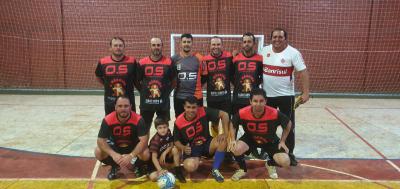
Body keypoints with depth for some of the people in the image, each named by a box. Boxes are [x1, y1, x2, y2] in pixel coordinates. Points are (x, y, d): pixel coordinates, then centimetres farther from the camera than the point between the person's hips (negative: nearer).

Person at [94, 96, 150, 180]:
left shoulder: (138, 119, -27)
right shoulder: (108, 120, -24)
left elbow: (144, 140, -28)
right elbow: (101, 140, -23)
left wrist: (131, 156, -41)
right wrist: (113, 155, -39)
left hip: (133, 146, -2)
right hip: (115, 146, 2)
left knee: (146, 155, -31)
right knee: (98, 152, -24)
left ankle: (138, 166, 8)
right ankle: (114, 167, 7)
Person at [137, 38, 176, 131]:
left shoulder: (168, 62, -3)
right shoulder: (142, 63, -1)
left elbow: (173, 80, 7)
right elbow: (137, 81, 9)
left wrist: (167, 92, 2)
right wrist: (143, 92, 5)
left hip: (163, 101, 0)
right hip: (146, 101, 1)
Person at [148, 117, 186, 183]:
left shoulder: (168, 133, -12)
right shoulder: (155, 140, -28)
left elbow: (171, 145, -2)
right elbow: (154, 157, -32)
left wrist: (164, 153, -21)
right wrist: (160, 170, -43)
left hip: (166, 155, 5)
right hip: (158, 160, -5)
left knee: (175, 149, -25)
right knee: (153, 177, -27)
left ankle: (178, 172, -12)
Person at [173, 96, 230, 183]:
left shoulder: (203, 111, -18)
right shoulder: (178, 122, -16)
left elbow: (224, 114, -12)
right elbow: (176, 141, -2)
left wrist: (226, 133, -21)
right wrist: (183, 148, -24)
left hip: (206, 143, 2)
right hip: (192, 148, -2)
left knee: (223, 140, -29)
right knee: (190, 167, -33)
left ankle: (215, 170, -8)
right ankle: (197, 159, 9)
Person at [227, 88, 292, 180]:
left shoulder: (274, 113, -30)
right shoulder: (242, 113, -28)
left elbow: (288, 124, -8)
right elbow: (233, 125, -5)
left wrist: (282, 141, -7)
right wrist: (232, 140, -19)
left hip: (270, 140, 0)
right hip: (249, 138, 0)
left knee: (285, 162, -19)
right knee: (236, 149, -31)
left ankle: (270, 164, 20)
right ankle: (242, 169, 3)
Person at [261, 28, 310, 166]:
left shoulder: (293, 53, -10)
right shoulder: (264, 50, 2)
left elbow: (303, 72, -14)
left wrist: (306, 92, -22)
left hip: (285, 95, -3)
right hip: (267, 95, 4)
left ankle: (289, 153, 20)